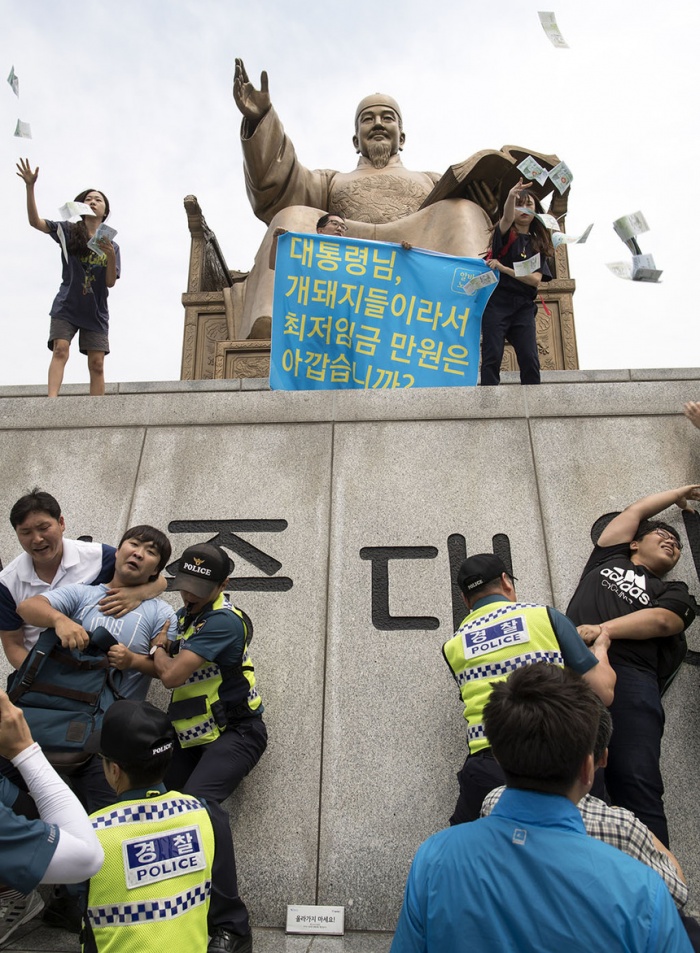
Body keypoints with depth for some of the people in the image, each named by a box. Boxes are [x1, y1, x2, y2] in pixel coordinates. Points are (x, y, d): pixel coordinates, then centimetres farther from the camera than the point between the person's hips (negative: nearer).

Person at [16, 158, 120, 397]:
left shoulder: (112, 245, 9)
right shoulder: (68, 231, 6)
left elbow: (110, 282, -2)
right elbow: (35, 221, -6)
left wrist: (111, 256, -19)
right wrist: (30, 186, -17)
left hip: (96, 312, 1)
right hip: (66, 307, -1)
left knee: (97, 363, -5)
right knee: (60, 349, -20)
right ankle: (52, 400, -30)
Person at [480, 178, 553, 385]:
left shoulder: (538, 244, 16)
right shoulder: (505, 234, 9)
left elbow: (536, 279, 1)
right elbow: (507, 218, -16)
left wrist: (504, 269, -10)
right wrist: (511, 197, -38)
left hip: (524, 306, 3)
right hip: (497, 302, -3)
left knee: (530, 359, -10)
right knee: (492, 357, -11)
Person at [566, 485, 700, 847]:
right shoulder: (608, 559, 29)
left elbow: (662, 620, 4)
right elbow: (635, 510, 35)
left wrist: (605, 630, -13)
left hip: (629, 675, 0)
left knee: (637, 786, -12)